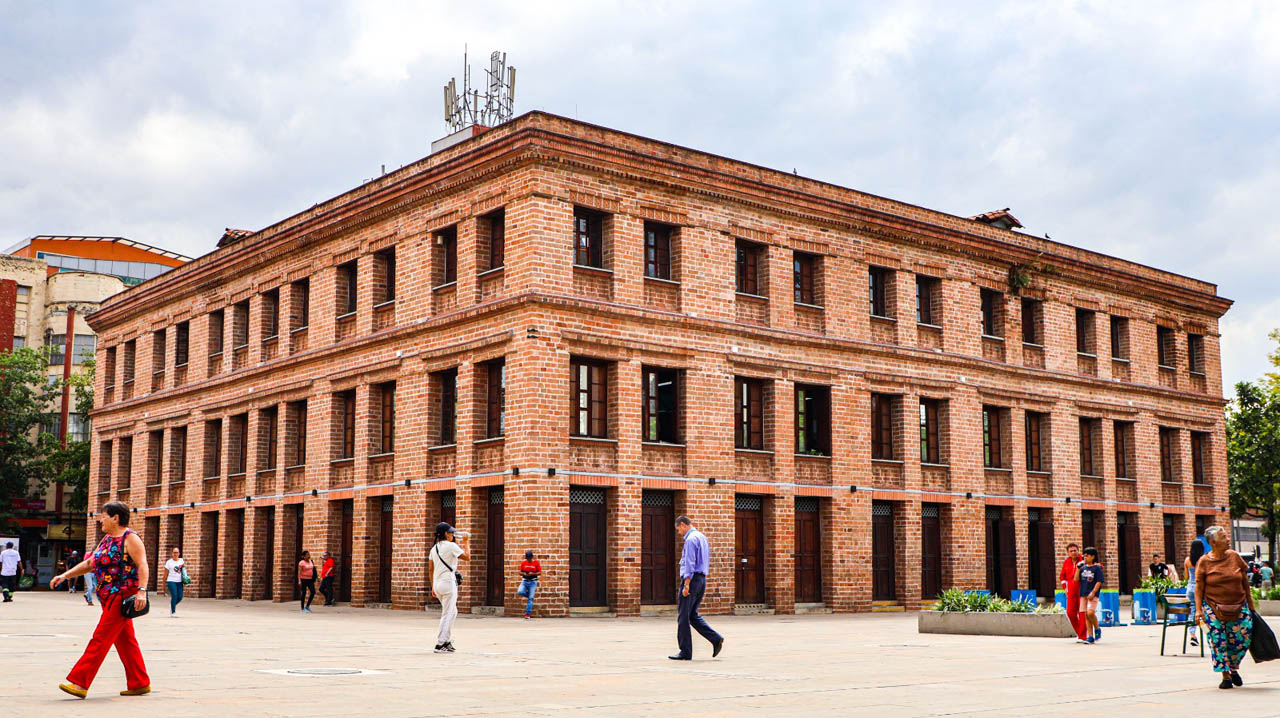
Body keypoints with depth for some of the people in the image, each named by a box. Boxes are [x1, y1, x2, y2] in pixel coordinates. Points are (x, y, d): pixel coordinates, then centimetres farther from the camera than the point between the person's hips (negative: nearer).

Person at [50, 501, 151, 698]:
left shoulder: (130, 539, -11)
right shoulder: (106, 540, 17)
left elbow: (142, 566, -19)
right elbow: (89, 564, 22)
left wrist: (141, 591, -30)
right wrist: (65, 575, 14)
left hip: (123, 597, -9)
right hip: (109, 598, 9)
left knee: (101, 638, -11)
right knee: (124, 640, 11)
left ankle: (79, 683, -12)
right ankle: (140, 683, 16)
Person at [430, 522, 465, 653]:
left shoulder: (434, 549, 12)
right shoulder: (451, 546, -10)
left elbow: (431, 570, 14)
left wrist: (433, 587, 18)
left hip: (437, 583, 8)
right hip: (448, 582, -8)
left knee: (452, 612, 20)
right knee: (447, 614, -4)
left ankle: (447, 640, 20)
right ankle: (440, 644, -6)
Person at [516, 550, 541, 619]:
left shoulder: (536, 562, -2)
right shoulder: (523, 563, 4)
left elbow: (539, 573, -1)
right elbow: (520, 572, 10)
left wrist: (533, 573, -18)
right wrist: (523, 573, -13)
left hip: (533, 582, -2)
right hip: (525, 581, 2)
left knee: (530, 598, -6)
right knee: (519, 592, -23)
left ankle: (528, 614, 1)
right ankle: (530, 595, 8)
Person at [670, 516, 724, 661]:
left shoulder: (691, 539, -12)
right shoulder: (702, 537, 17)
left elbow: (690, 563, -20)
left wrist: (686, 585, -21)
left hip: (691, 578, -9)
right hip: (702, 579, 10)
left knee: (683, 617, -2)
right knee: (693, 615, 14)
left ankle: (685, 652, 0)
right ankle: (716, 639, 1)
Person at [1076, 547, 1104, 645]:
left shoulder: (1097, 568, -4)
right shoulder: (1083, 567, 13)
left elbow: (1099, 581, -8)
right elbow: (1076, 580, 10)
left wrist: (1093, 592, -16)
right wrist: (1078, 568, -1)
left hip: (1093, 595, -6)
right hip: (1083, 594, 6)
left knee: (1090, 612, -21)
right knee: (1086, 615, 3)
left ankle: (1097, 630, 4)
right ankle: (1090, 637, 6)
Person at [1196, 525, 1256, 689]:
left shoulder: (1234, 557, 4)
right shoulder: (1204, 562, -5)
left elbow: (1245, 581, 13)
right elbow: (1199, 588, -2)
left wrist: (1250, 603, 14)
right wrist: (1199, 610, -8)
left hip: (1239, 607, 2)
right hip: (1214, 608, -2)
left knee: (1242, 638, -2)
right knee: (1218, 642, -5)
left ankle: (1234, 668, 24)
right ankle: (1225, 675, 9)